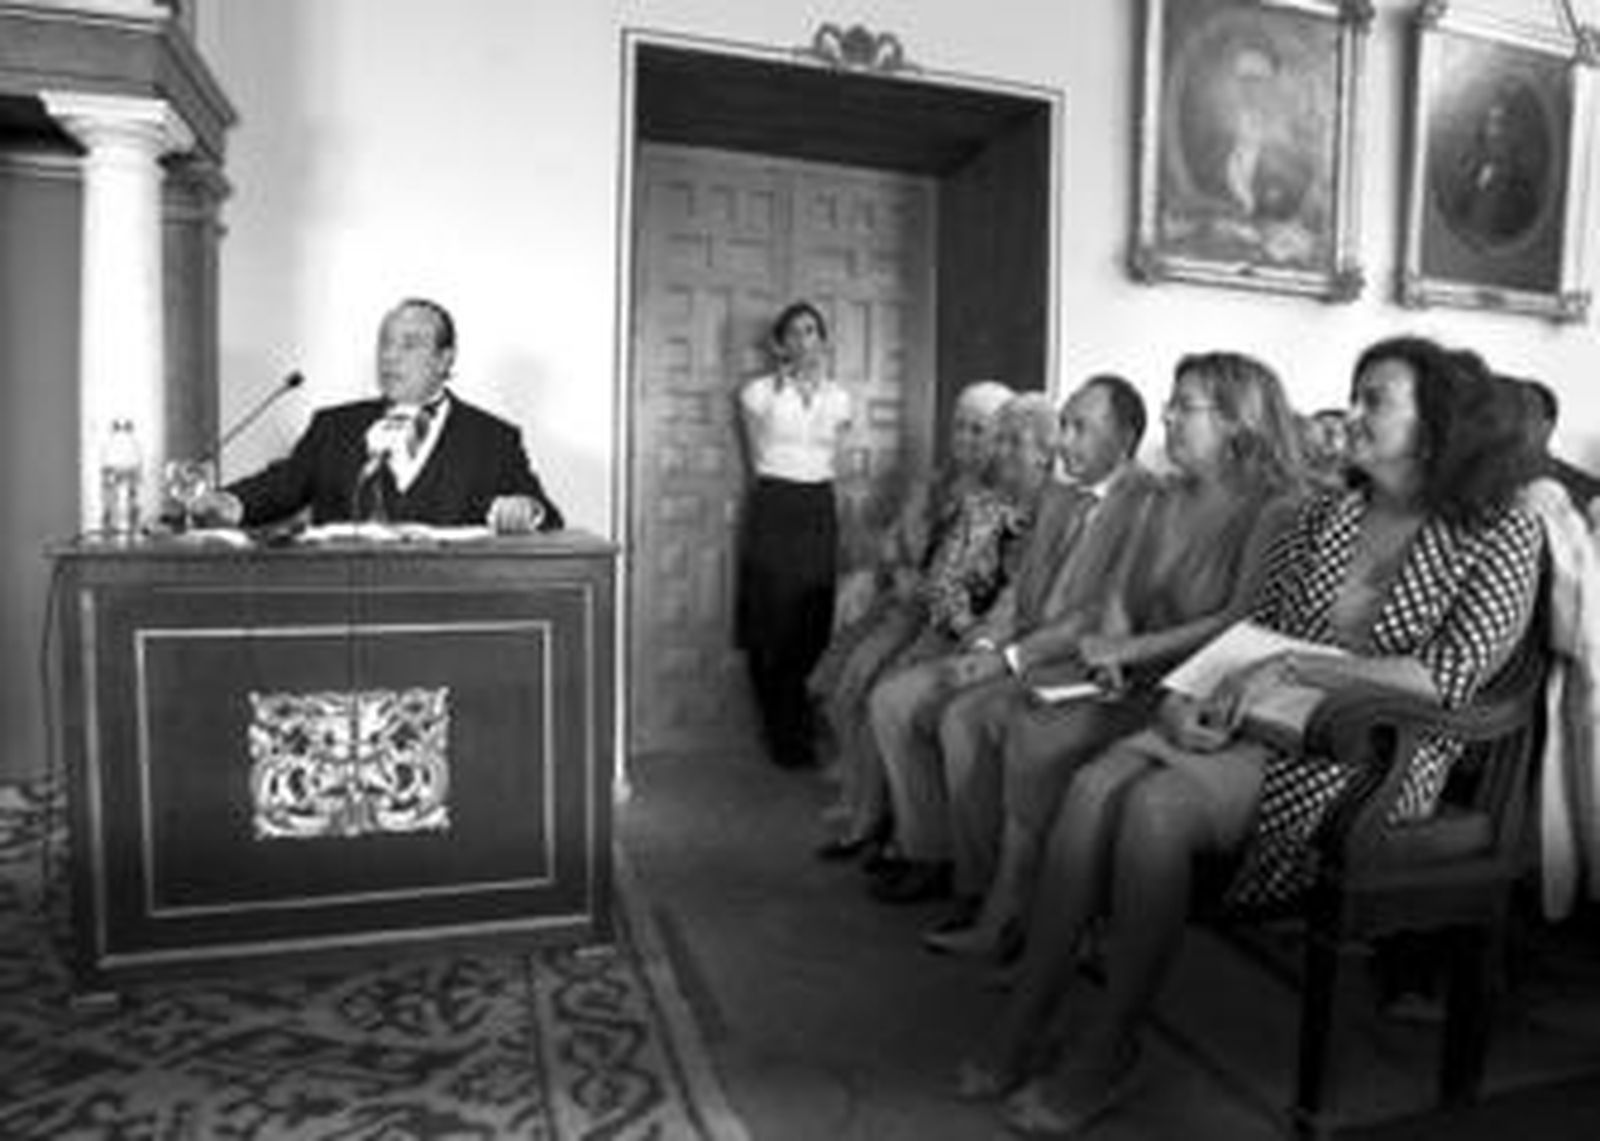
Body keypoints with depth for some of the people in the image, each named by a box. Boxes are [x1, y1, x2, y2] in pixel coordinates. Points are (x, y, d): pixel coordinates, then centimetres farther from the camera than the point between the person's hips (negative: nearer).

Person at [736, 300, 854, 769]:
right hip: (773, 508, -3)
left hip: (819, 510, 3)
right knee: (772, 623, -3)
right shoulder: (758, 392, 2)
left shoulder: (838, 396, 10)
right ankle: (783, 736, 8)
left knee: (816, 622, 2)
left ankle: (807, 729, 17)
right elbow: (757, 459, 6)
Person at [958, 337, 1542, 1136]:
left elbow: (1448, 678, -12)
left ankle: (1107, 1053, -13)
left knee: (1155, 807, -30)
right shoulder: (1323, 516, 17)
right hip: (1257, 722, 5)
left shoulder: (1499, 536, 1)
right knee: (1094, 785, -24)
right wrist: (1191, 695, -7)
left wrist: (1291, 666, -18)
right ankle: (1023, 1022, -14)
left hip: (1368, 752, -5)